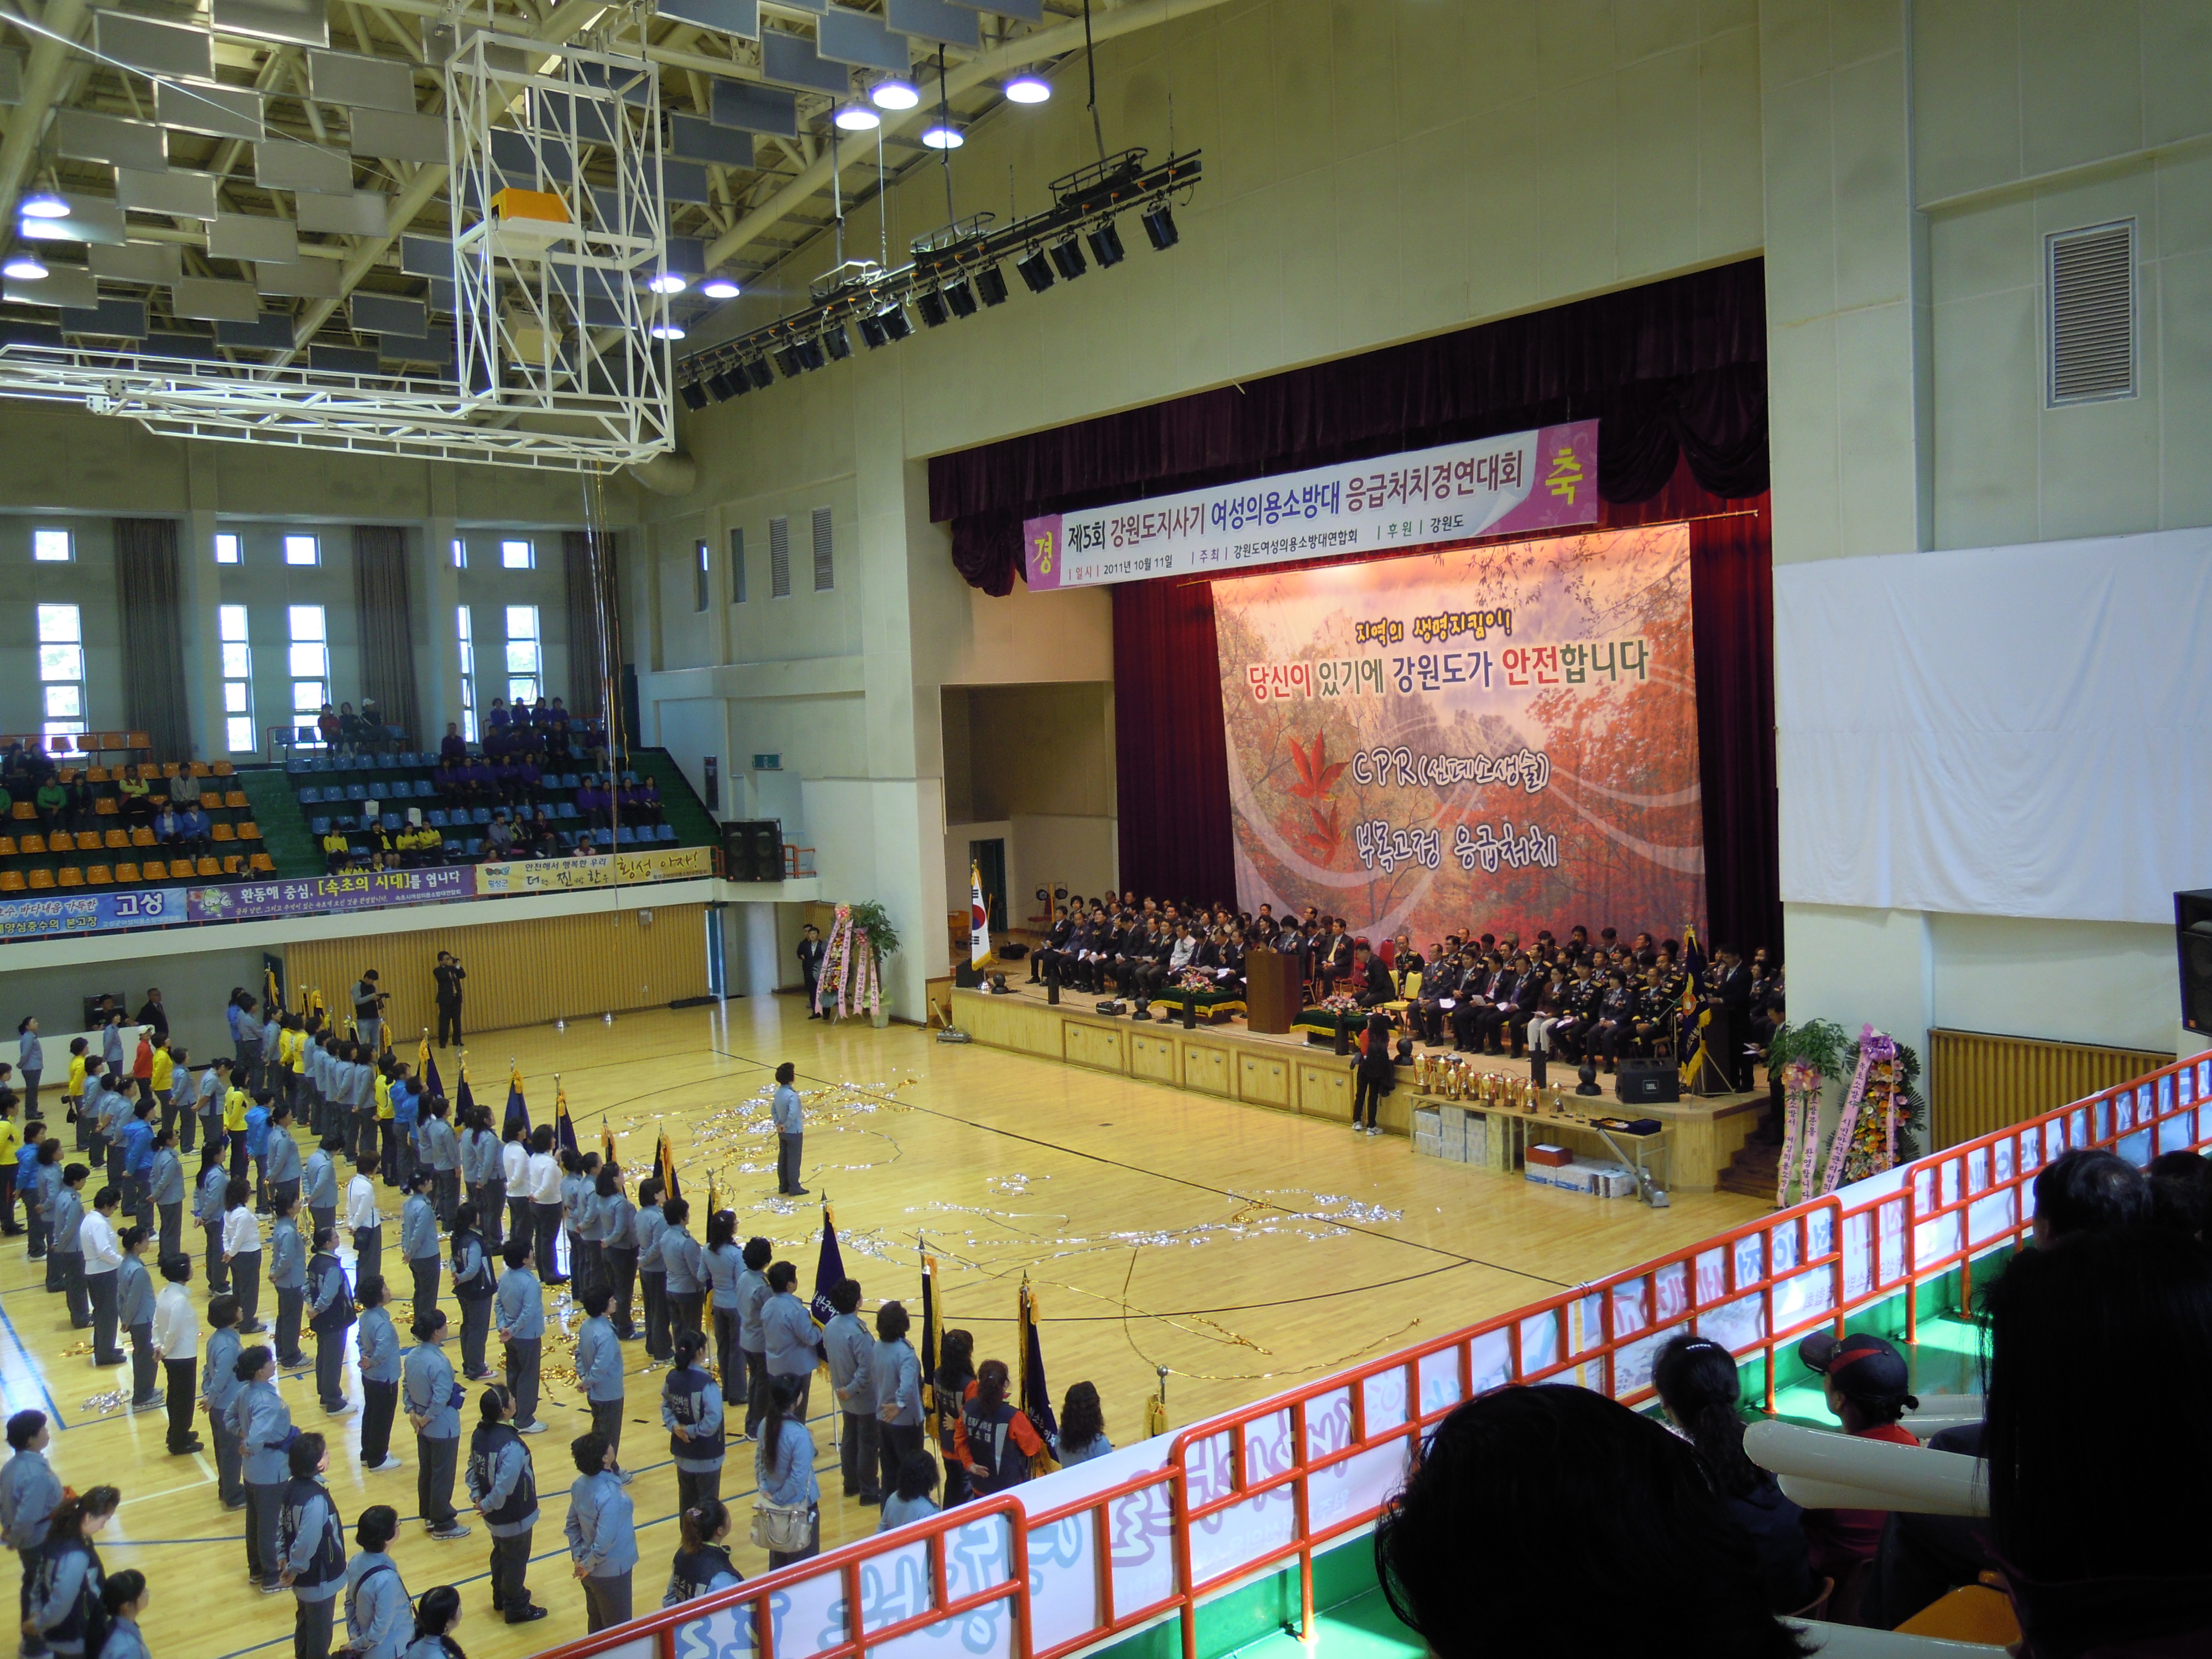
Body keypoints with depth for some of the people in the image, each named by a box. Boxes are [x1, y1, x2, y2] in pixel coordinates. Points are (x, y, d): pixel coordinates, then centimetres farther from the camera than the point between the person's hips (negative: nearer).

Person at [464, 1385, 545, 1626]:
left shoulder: (479, 1434, -7)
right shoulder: (511, 1446, -34)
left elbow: (472, 1469, 3)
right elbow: (504, 1486, -33)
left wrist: (477, 1496, 1)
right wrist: (488, 1505, -17)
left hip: (494, 1516, 8)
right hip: (514, 1516, -8)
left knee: (500, 1554, 28)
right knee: (516, 1561, 13)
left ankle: (501, 1596, 47)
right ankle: (516, 1608, 30)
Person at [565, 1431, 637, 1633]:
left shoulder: (581, 1484, -7)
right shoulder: (610, 1495, -32)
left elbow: (571, 1525, 5)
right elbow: (603, 1542, -31)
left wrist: (578, 1557, 8)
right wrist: (588, 1566, -15)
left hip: (592, 1571, 7)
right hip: (611, 1572, -7)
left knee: (596, 1622, 25)